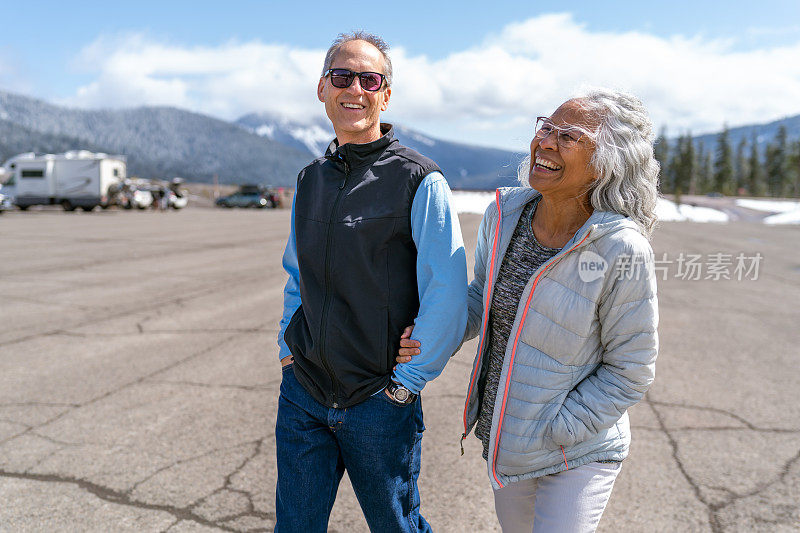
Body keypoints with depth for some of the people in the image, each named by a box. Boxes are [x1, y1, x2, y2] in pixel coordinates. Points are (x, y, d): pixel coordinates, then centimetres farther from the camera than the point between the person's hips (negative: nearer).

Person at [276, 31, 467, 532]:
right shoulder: (310, 179, 8)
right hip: (302, 396, 5)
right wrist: (289, 346, 11)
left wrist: (408, 381, -10)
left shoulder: (420, 181, -11)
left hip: (379, 403, -4)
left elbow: (448, 296, -14)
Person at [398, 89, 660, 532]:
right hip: (502, 438, 6)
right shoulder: (503, 214, -9)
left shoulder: (622, 250, -25)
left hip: (577, 455, -5)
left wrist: (553, 433, -17)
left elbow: (630, 371, -16)